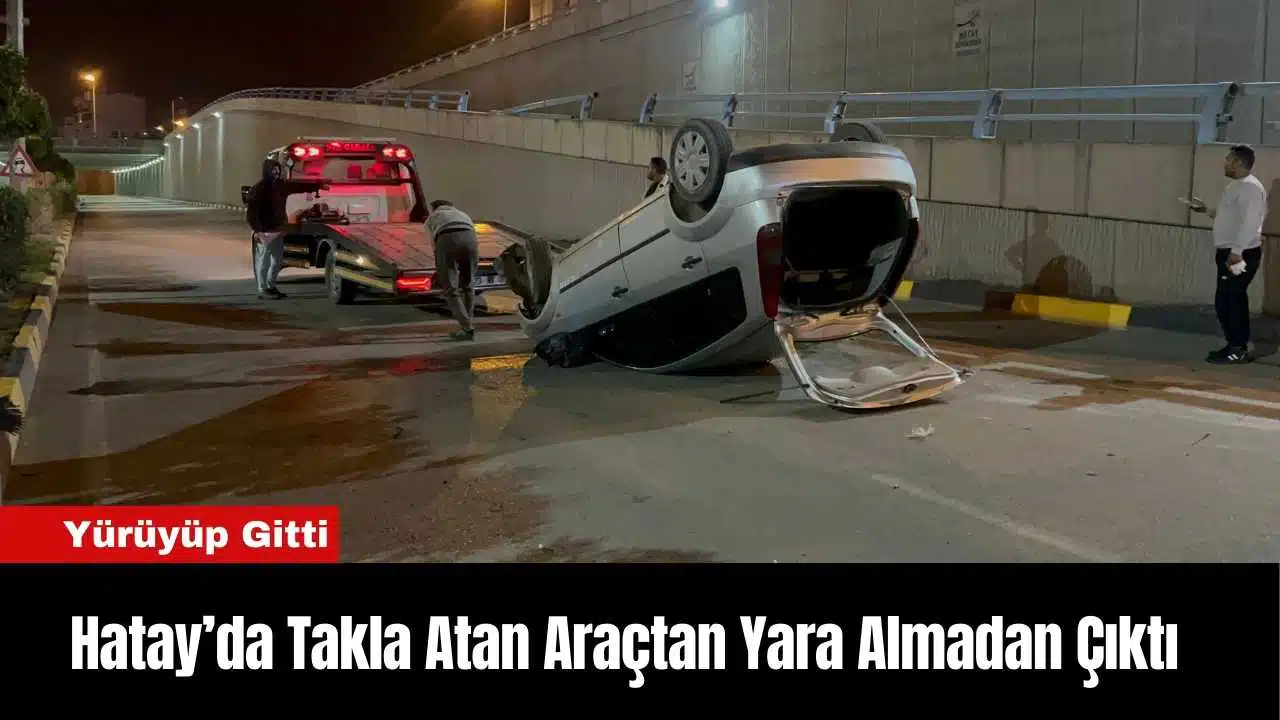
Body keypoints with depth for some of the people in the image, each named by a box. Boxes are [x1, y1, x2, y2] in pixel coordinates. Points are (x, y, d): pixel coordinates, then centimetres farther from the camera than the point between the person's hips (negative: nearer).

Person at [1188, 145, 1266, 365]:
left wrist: (1236, 251, -30)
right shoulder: (1236, 186, 17)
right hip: (1230, 253, 11)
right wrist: (1207, 210, 20)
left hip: (1242, 255, -11)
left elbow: (1249, 222, -25)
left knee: (1226, 301, -11)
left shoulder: (1250, 187, -16)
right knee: (1234, 301, 14)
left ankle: (1238, 348, -6)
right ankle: (1238, 347, 20)